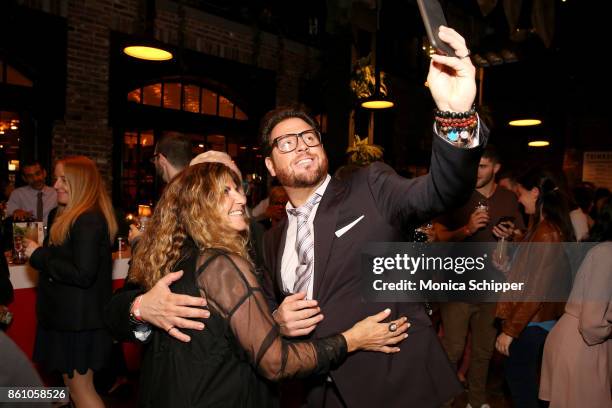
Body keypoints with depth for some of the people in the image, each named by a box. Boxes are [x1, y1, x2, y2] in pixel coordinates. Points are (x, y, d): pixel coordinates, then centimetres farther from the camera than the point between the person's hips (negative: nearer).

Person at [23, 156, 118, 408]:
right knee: (73, 384, 19)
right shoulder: (67, 215, 11)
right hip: (69, 314, 9)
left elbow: (83, 274, -26)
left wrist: (38, 255, -17)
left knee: (79, 387, 3)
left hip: (79, 319, -9)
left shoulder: (88, 220, -21)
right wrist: (38, 252, 1)